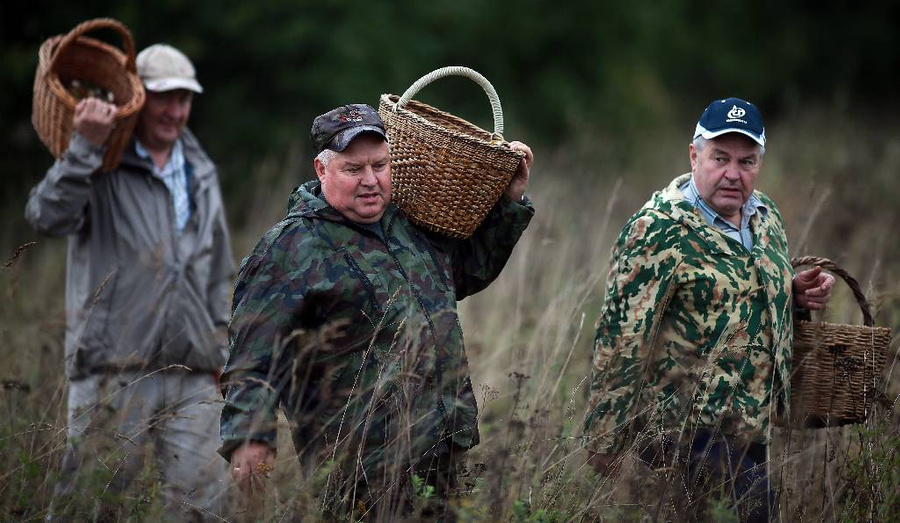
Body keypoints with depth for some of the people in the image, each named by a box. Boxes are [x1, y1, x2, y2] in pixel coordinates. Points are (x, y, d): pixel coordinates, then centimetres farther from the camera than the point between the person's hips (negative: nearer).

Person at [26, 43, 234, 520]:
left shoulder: (202, 176, 18)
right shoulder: (101, 171, -1)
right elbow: (48, 216, -21)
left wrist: (219, 350, 20)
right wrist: (85, 147, -26)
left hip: (191, 375, 5)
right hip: (113, 369, -5)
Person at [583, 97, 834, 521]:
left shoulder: (765, 215, 9)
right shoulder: (659, 229, -16)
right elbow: (621, 338, -17)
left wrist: (798, 293, 4)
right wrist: (604, 439, -18)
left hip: (754, 426, 8)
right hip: (693, 434, -8)